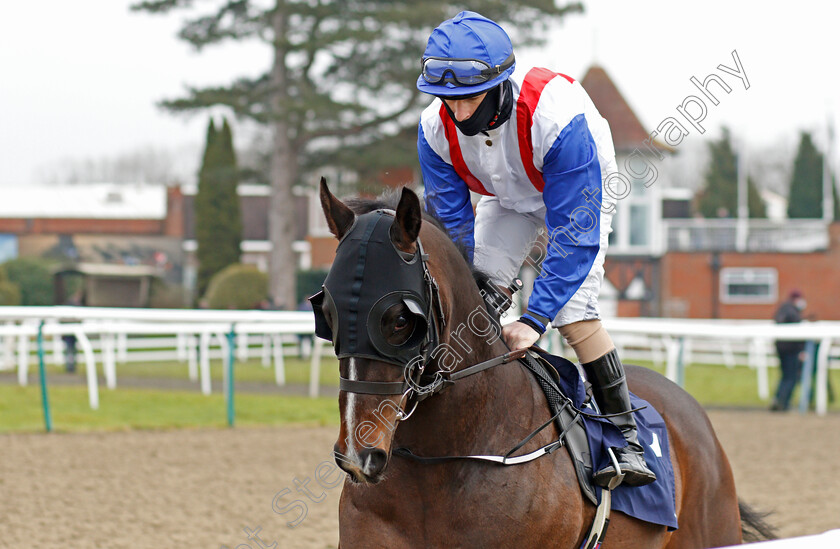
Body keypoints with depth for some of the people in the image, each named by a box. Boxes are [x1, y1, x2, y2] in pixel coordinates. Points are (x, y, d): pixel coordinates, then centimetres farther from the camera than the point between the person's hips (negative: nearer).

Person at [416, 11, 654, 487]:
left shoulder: (558, 117, -44)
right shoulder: (436, 128, -29)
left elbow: (575, 233, -39)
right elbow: (452, 225, -17)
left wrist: (535, 319, -43)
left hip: (582, 188, -5)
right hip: (506, 200, 5)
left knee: (572, 310, -21)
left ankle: (627, 438, -13)